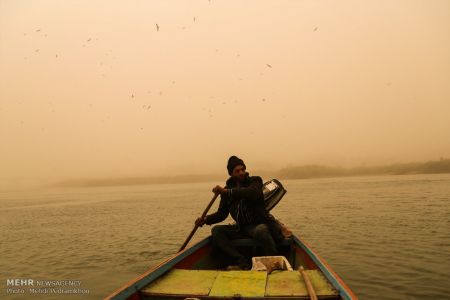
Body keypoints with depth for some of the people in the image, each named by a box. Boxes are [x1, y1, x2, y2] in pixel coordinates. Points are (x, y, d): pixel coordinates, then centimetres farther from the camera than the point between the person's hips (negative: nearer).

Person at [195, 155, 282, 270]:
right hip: (241, 228, 5)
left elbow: (252, 192, -27)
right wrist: (206, 219, -5)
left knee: (261, 230, -38)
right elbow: (222, 214, 13)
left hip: (259, 224, -5)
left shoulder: (255, 181, -1)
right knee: (216, 230, -17)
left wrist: (227, 191, -29)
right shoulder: (228, 189, 10)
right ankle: (242, 263, -28)